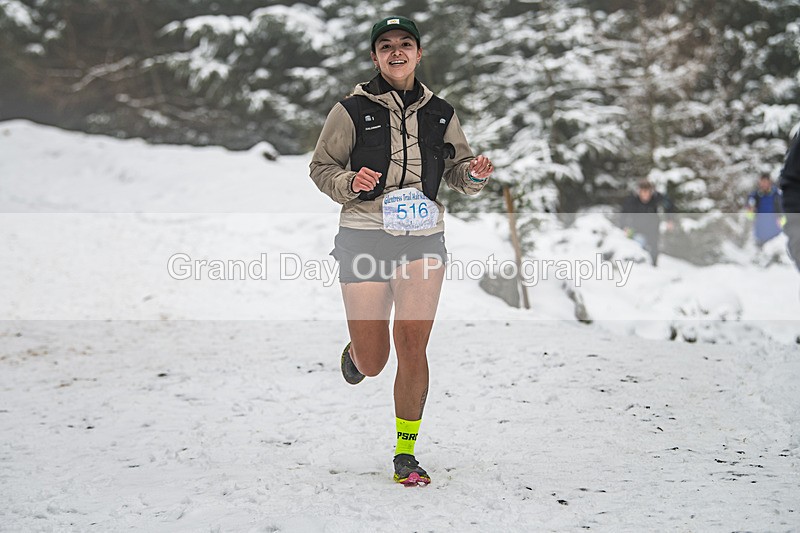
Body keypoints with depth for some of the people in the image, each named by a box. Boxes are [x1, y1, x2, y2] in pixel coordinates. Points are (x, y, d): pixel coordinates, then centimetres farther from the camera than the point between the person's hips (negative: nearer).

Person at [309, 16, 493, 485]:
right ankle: (355, 353, 40)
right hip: (365, 238, -2)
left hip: (423, 239, 2)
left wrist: (476, 174, -4)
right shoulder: (352, 111, 0)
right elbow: (321, 167, 6)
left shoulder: (440, 113, 9)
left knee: (413, 347, -6)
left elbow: (458, 168, 19)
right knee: (372, 363, 0)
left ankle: (406, 454, 7)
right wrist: (350, 182, -15)